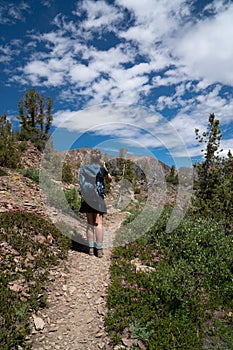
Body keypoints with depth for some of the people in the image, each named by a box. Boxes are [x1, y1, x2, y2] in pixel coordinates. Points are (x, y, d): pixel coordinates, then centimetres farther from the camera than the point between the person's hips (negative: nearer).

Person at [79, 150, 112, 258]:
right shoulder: (102, 169, -3)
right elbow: (110, 180, 12)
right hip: (98, 197, -3)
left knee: (90, 223, 10)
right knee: (99, 224, 0)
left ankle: (91, 248, 12)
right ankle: (99, 249, 1)